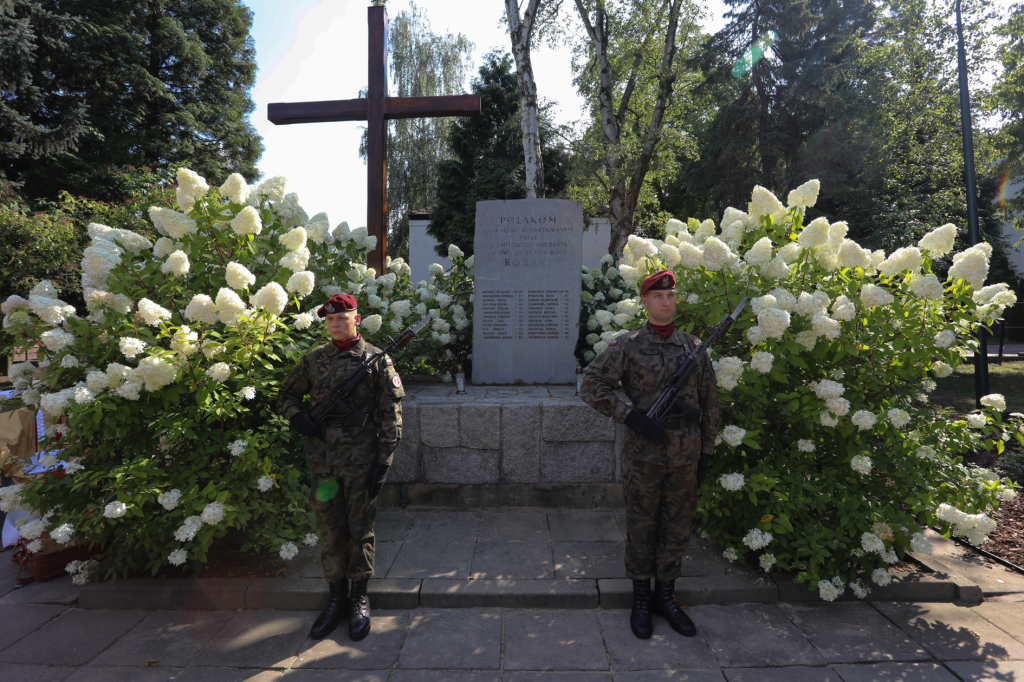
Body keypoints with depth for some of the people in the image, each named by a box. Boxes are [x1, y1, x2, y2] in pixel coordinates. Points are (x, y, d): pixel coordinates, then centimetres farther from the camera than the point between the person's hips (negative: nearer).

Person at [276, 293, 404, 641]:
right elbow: (287, 394, 20)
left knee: (360, 531, 7)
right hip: (322, 459, 4)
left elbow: (390, 414, -5)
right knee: (330, 531, 13)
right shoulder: (314, 359, 8)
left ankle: (359, 600, 25)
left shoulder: (376, 360, -4)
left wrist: (383, 462, -10)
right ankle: (336, 599, 28)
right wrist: (297, 417, -3)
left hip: (360, 460, -3)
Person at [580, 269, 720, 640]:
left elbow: (710, 403, 11)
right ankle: (641, 599, 26)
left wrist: (706, 450, 8)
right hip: (644, 455, -3)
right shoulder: (627, 346, -5)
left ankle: (666, 596, 32)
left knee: (677, 529, 14)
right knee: (641, 528, 9)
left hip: (686, 456, 3)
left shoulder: (694, 347, 6)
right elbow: (592, 386, -9)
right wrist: (633, 417, -16)